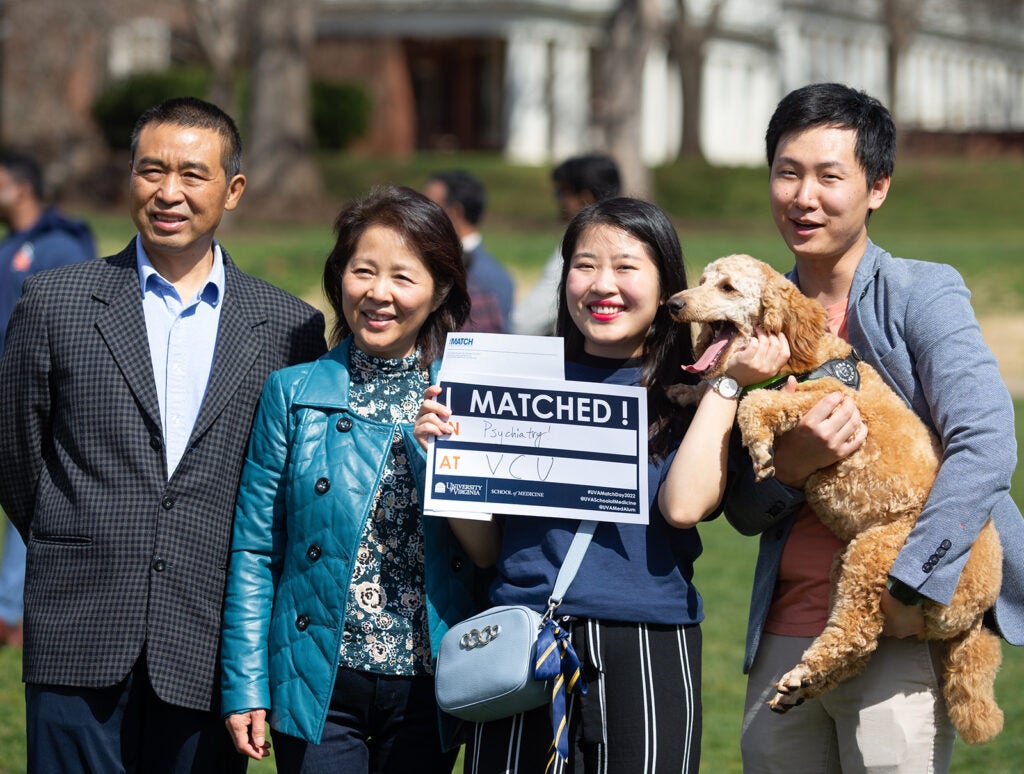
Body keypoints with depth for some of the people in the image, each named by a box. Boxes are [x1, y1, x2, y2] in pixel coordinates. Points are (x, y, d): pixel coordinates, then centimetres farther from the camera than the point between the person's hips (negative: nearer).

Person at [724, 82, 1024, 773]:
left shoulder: (922, 294, -4)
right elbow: (743, 510, 11)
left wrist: (907, 589, -21)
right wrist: (794, 461, -12)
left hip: (902, 633, -5)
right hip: (787, 632, 5)